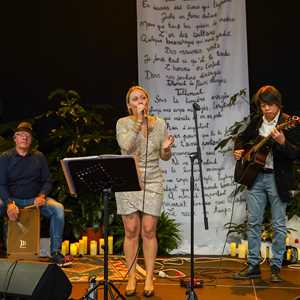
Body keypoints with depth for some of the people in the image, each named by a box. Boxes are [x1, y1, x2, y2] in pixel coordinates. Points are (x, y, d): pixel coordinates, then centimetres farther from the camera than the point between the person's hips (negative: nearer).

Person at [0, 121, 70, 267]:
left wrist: (42, 196, -14)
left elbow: (47, 181, 8)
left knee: (58, 208, -26)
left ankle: (55, 252, -20)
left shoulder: (39, 157, 8)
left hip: (34, 199, 1)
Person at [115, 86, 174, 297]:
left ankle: (149, 278, 13)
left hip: (152, 182, 1)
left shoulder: (160, 123, 6)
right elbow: (126, 146, -19)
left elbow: (164, 157, 10)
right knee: (131, 231, 3)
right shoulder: (123, 123, 1)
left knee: (149, 231, 1)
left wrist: (166, 149, -13)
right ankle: (131, 278, 17)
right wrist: (139, 121, -19)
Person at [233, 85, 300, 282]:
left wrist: (282, 142, -31)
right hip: (255, 176, 5)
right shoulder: (256, 122, 7)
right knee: (253, 222, 7)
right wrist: (239, 150, 5)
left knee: (279, 224, 4)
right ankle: (253, 266, 16)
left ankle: (276, 267, 16)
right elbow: (242, 138, 24)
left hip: (278, 179, -5)